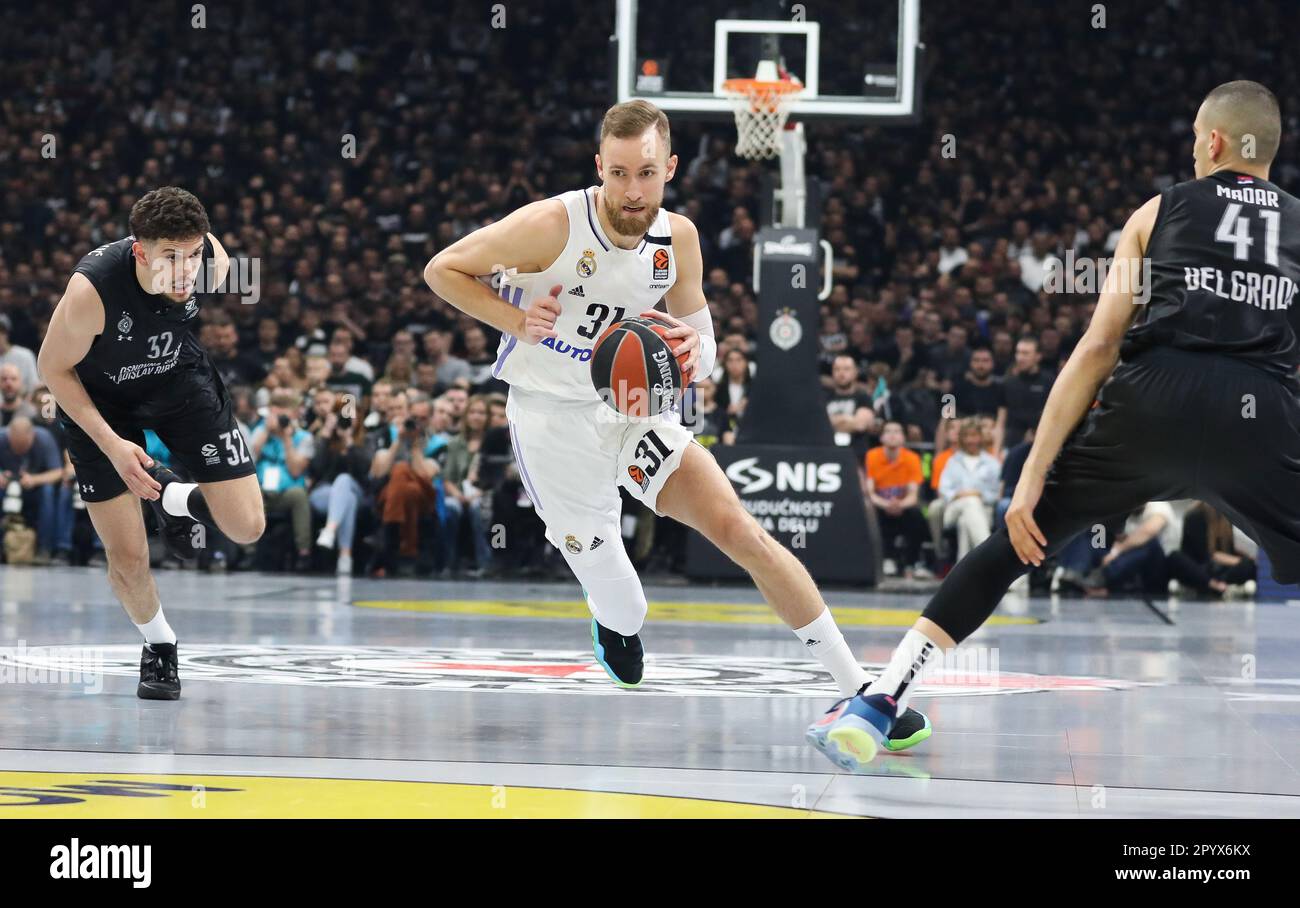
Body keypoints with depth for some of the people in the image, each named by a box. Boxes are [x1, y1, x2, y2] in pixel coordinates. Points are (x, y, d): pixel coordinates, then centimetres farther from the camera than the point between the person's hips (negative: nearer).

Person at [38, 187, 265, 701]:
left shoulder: (213, 261, -27)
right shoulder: (92, 287, -38)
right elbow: (53, 367, -20)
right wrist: (111, 444, -24)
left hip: (178, 378, 3)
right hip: (100, 398, -3)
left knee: (246, 528, -7)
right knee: (127, 558, -4)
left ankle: (176, 498, 27)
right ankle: (158, 644, 28)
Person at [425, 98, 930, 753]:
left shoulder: (677, 238, -4)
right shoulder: (552, 225, -19)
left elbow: (703, 346, 9)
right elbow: (443, 270, -8)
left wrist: (692, 350, -17)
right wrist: (516, 321, -22)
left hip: (633, 408, 3)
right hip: (552, 421, -3)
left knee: (740, 531, -11)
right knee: (607, 581, 2)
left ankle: (858, 690, -10)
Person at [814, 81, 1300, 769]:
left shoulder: (1161, 210, 19)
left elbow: (1098, 346, 10)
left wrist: (1034, 473, 8)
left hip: (1153, 403, 0)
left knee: (1017, 541, 14)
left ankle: (875, 709, 6)